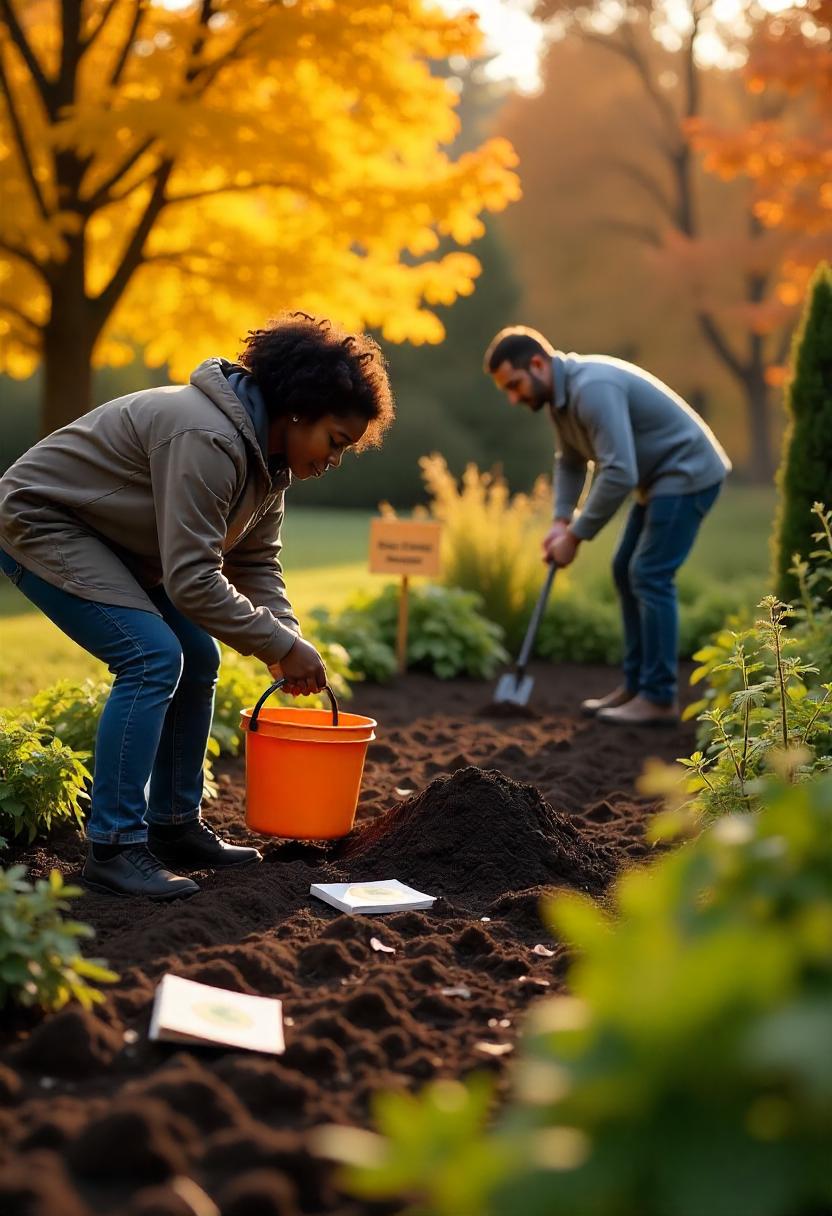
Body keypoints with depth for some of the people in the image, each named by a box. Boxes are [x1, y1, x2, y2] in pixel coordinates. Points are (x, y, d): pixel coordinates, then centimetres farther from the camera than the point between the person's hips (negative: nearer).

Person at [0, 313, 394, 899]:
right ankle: (113, 847, -15)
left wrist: (289, 643, -11)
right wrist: (283, 645, -24)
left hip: (109, 542, 10)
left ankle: (175, 827, 15)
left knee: (198, 659, 5)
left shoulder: (269, 454, 1)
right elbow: (190, 579, -31)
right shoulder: (205, 439, -31)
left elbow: (256, 564, 6)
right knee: (154, 659, -21)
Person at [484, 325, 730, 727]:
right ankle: (635, 686, 17)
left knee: (650, 576, -12)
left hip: (688, 472, -10)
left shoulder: (592, 388, -28)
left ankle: (658, 699, -7)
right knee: (626, 571, 11)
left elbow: (619, 474, -33)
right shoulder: (560, 393, 5)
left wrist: (576, 535, -24)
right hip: (661, 478, 10)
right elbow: (570, 462, 16)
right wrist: (561, 521, 1)